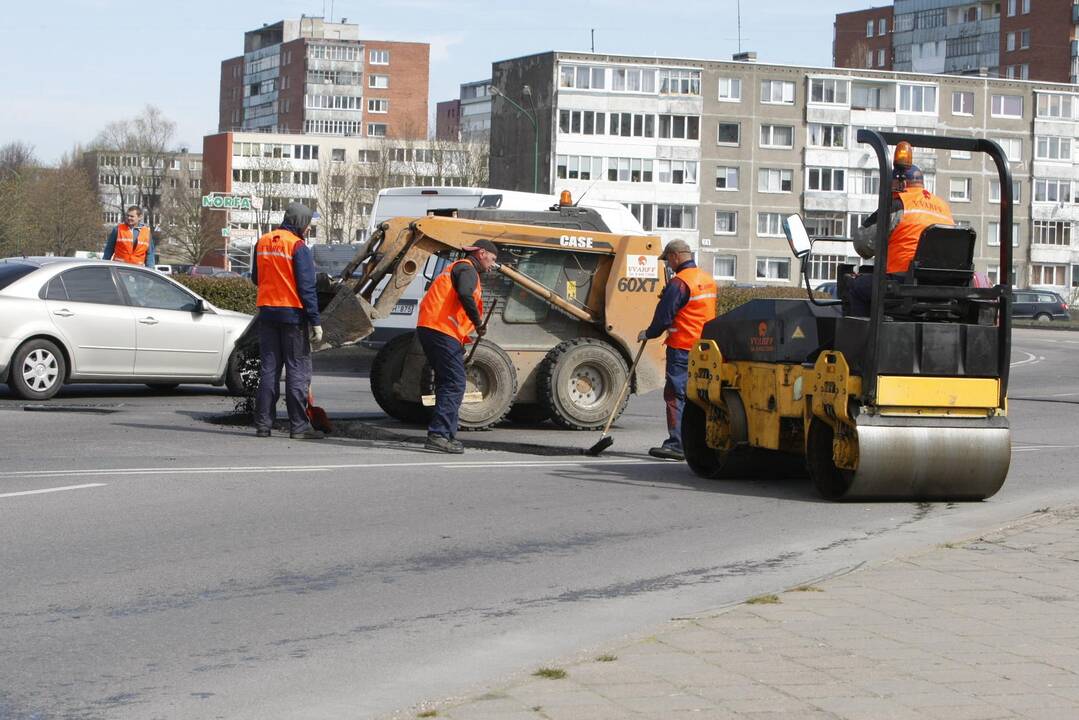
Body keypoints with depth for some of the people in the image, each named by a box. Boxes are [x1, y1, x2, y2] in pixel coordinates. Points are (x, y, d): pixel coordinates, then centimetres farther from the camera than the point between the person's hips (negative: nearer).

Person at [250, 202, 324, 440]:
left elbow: (255, 279, 20)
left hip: (267, 311, 6)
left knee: (268, 367, 10)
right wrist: (315, 322, -12)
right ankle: (298, 425, -2)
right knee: (298, 369, -1)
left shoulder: (262, 243, 9)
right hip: (293, 314, -6)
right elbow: (307, 287, -14)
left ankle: (263, 423, 10)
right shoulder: (298, 247, -12)